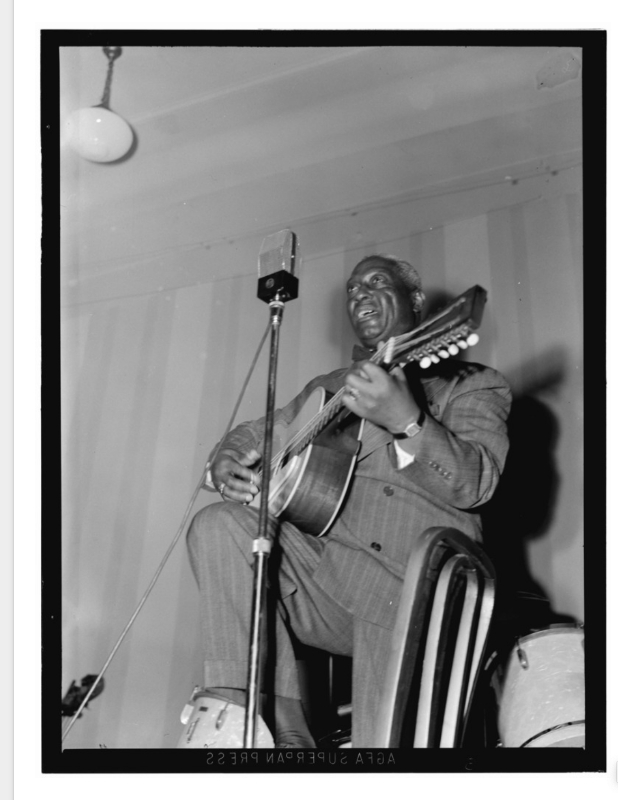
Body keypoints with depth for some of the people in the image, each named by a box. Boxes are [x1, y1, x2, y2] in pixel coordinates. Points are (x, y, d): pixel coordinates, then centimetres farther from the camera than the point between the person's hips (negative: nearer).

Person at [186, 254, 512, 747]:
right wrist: (225, 467, 0)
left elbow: (475, 484, -10)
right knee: (218, 526, -19)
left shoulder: (472, 385, 7)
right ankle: (279, 732, -16)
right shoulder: (326, 388, 22)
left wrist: (405, 420, -29)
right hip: (314, 577, 4)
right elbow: (249, 437, 26)